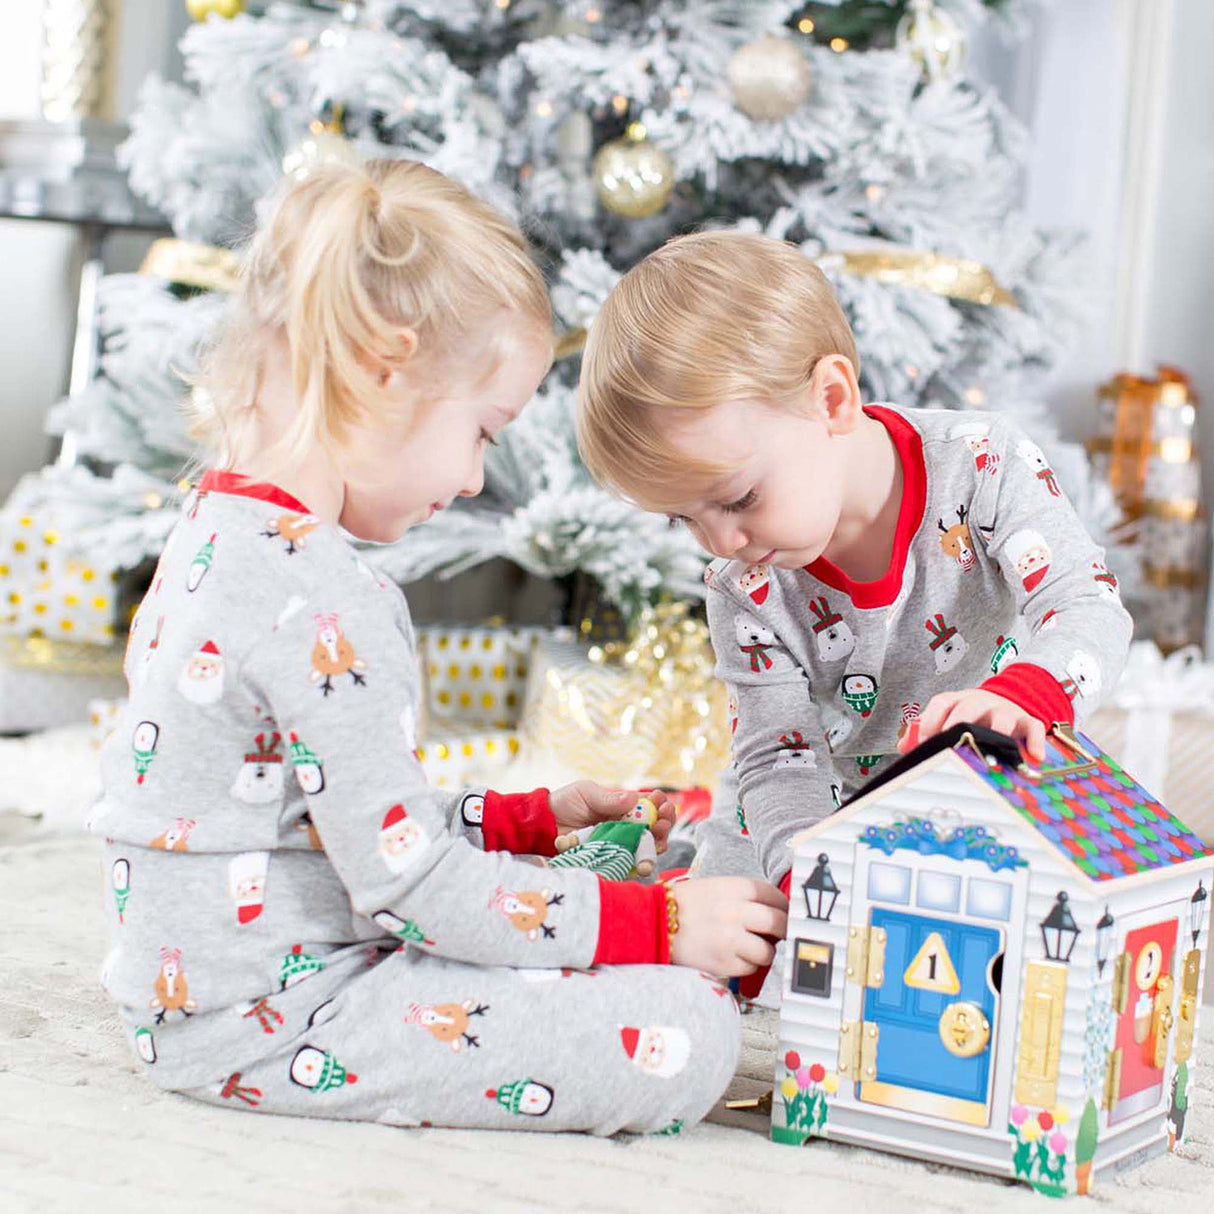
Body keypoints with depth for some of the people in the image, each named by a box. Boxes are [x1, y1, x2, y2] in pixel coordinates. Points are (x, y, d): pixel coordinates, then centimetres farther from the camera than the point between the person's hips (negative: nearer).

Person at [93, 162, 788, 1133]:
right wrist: (656, 925, -16)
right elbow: (413, 885, -23)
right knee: (688, 1033, -17)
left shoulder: (220, 533, 9)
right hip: (272, 1029, -11)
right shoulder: (319, 599, -25)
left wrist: (530, 820, 19)